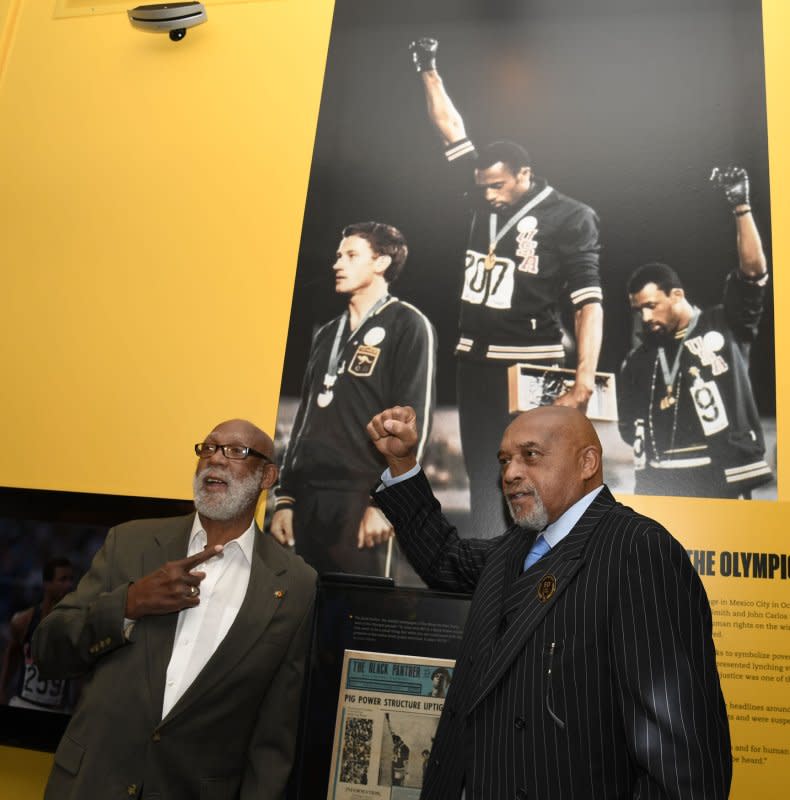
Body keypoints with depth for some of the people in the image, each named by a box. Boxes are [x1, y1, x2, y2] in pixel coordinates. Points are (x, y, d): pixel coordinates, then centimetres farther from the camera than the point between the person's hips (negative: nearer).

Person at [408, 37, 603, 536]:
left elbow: (589, 302, -13)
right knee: (482, 473, 9)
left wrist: (584, 381, -23)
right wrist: (430, 73, 19)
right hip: (477, 359, 6)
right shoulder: (487, 198, 10)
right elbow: (452, 131, 19)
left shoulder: (570, 217, -6)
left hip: (533, 365, -6)